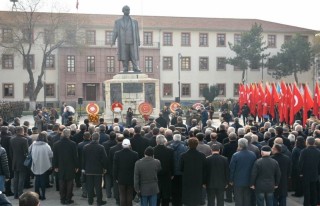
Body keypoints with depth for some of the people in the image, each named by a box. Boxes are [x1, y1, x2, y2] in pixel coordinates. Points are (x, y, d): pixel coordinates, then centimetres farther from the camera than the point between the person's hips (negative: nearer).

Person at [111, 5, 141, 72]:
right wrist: (113, 41, -5)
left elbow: (137, 32, 12)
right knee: (124, 56, -5)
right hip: (123, 42, -1)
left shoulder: (134, 22, 15)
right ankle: (125, 68, -2)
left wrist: (138, 42, 4)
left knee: (134, 55, -7)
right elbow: (115, 32, 7)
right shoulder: (118, 22, 12)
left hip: (132, 42, 1)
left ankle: (135, 68, -9)